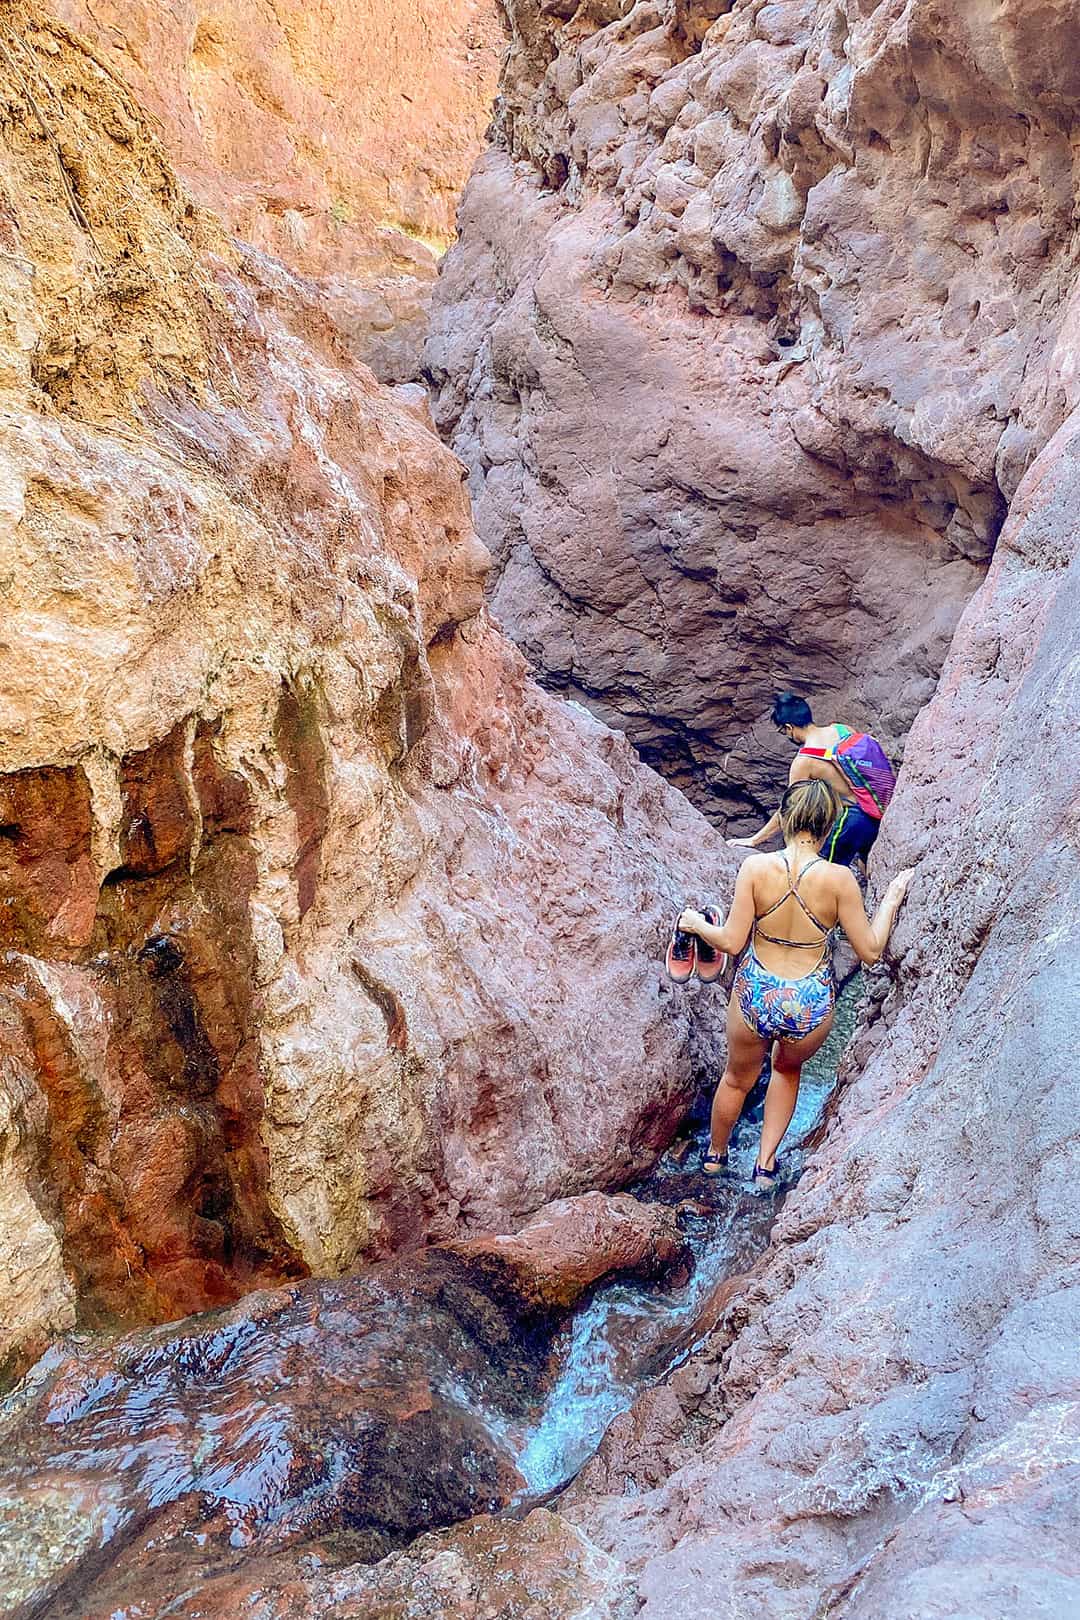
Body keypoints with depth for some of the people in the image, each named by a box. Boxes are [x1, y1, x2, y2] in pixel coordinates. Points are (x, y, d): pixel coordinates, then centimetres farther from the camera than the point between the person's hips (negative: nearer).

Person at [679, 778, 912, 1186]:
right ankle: (766, 1163, 35)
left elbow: (731, 942, -12)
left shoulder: (755, 867, -15)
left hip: (754, 996, 0)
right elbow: (870, 951, -9)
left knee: (738, 1078, 29)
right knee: (788, 1069, 35)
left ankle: (715, 1154, 53)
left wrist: (697, 923, 7)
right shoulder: (838, 878, -16)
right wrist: (892, 897, 4)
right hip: (811, 1005, 0)